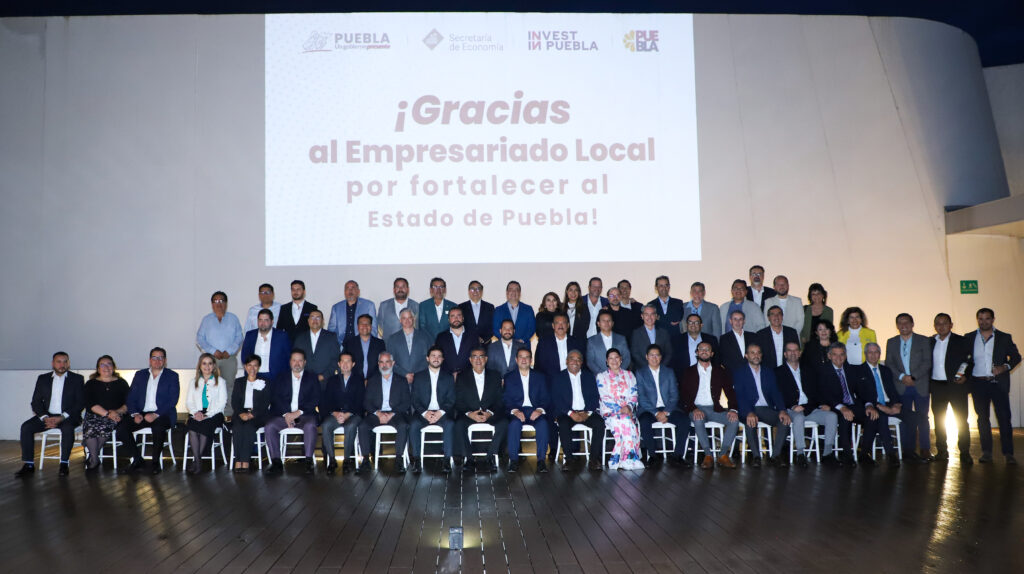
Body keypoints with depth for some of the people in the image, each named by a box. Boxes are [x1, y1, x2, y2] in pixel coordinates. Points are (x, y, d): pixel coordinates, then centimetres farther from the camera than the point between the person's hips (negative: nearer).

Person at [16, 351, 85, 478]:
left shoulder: (77, 379, 4)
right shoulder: (42, 379, 12)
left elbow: (80, 403, -4)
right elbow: (36, 401, 6)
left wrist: (62, 418, -17)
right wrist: (45, 418, -13)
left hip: (68, 416, -3)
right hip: (47, 415, 3)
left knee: (68, 428, -35)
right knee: (26, 427, -22)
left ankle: (64, 464, -25)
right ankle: (29, 465, -16)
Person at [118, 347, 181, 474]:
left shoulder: (172, 376, 6)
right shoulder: (140, 375, 16)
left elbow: (173, 401, -5)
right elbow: (130, 398, 10)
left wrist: (156, 415, -19)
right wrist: (135, 414, -9)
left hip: (162, 415, -4)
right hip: (141, 414, 4)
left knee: (158, 427, -36)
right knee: (122, 426, -22)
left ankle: (155, 461, -16)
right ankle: (137, 460, -7)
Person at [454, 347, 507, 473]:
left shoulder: (495, 376, 9)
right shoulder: (462, 377, 7)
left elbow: (499, 400, 3)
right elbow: (458, 402, 0)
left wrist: (490, 413, -16)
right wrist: (469, 414, -18)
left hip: (490, 414, 1)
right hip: (468, 413, -1)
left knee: (503, 423, -29)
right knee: (459, 424, -32)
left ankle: (490, 458, -23)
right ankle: (469, 459, -23)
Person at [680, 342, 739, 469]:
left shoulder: (720, 371, 15)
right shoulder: (689, 372, 10)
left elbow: (730, 391, 8)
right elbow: (683, 395, 0)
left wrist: (733, 409, -12)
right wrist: (694, 409, -20)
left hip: (715, 409, 2)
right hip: (697, 408, -2)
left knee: (734, 419, -24)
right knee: (698, 420, -36)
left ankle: (723, 455, -17)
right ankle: (708, 456, -25)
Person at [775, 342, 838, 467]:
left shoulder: (808, 371, 24)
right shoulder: (779, 372, 9)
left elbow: (816, 392, 19)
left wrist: (822, 404, -1)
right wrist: (793, 406, -18)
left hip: (810, 409, 4)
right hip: (792, 410, -4)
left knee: (832, 416, -22)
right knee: (799, 417, -38)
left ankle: (827, 453, -18)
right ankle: (800, 454, -32)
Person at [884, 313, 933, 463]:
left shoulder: (923, 341, 5)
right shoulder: (891, 342, 12)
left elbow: (927, 362, -3)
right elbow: (889, 364, 5)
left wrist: (913, 376, -14)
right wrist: (902, 377, -11)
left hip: (920, 386, -2)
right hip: (901, 387, 2)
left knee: (922, 418, -1)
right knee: (905, 419, 2)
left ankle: (925, 450, 8)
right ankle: (908, 450, 8)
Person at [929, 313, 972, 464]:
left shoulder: (961, 341, 1)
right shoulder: (930, 342, 10)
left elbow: (970, 361, 0)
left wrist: (965, 376, -13)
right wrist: (927, 383, 0)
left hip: (956, 385, -3)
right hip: (937, 386, 3)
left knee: (961, 420, -3)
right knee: (939, 420, 7)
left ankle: (965, 453, 3)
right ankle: (942, 451, 16)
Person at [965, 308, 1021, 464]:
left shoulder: (1004, 338, 6)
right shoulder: (969, 338, 8)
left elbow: (1016, 357, 5)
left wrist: (1005, 367, -12)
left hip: (998, 382, -1)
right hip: (978, 384, 1)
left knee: (1004, 417, -4)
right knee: (982, 418, 6)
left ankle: (1008, 453, 2)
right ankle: (986, 452, 13)